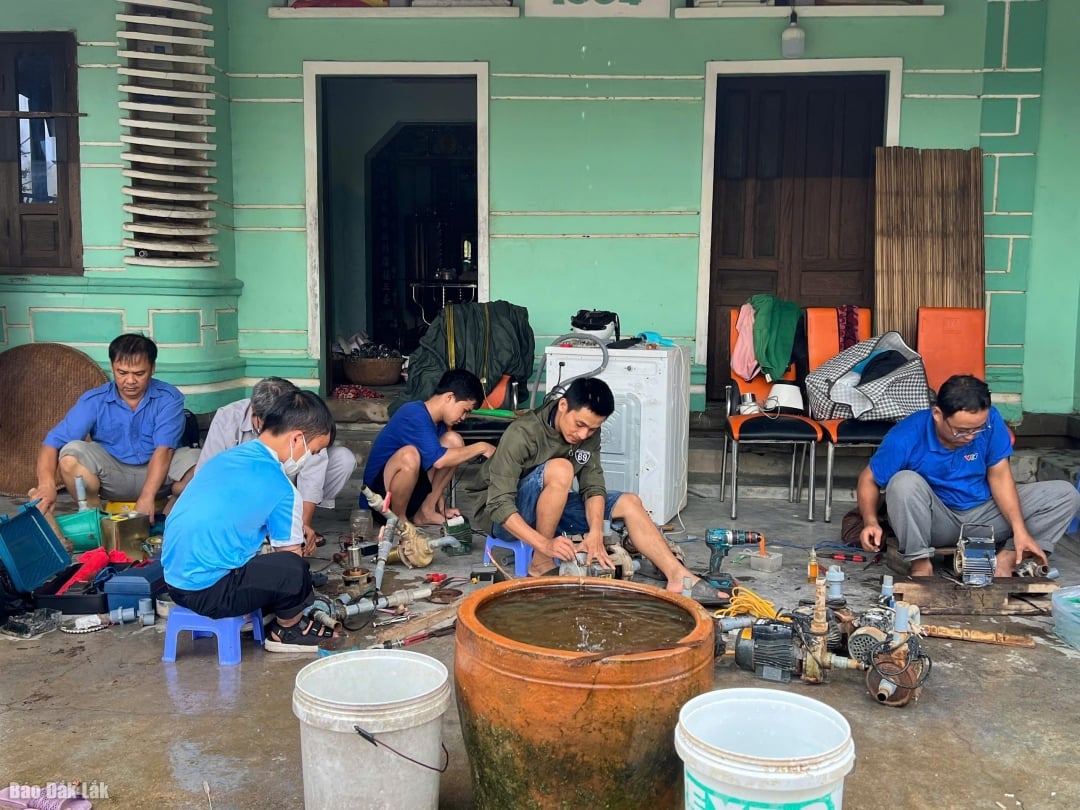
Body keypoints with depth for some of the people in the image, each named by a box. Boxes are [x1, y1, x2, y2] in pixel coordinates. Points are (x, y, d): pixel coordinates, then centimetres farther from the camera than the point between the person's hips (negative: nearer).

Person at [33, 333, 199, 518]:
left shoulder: (169, 398, -12)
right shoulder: (94, 401, -8)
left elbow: (163, 449, -21)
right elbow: (53, 442, -15)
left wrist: (147, 497, -35)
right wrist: (47, 483, -35)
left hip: (159, 472, -1)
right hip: (112, 473, 1)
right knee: (71, 454, -25)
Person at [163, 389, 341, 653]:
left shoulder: (228, 457, 9)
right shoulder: (280, 489, -16)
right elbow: (292, 560, -4)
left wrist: (298, 539, 21)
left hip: (175, 577, 9)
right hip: (207, 592, -9)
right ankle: (288, 629, 9)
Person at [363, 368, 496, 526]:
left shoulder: (438, 420, 5)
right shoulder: (414, 415, -22)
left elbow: (439, 467, 14)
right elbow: (438, 460, -32)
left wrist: (440, 505, 8)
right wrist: (480, 448, -22)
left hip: (409, 494, 8)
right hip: (380, 493, -8)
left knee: (453, 441, -2)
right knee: (409, 455, -37)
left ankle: (426, 511, 0)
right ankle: (398, 519, -14)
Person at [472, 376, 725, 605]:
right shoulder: (521, 435, -27)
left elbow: (593, 486, -8)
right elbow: (499, 505, -29)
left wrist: (595, 534, -26)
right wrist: (545, 544, -40)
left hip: (551, 512, 7)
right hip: (514, 520, -7)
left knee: (629, 503, -4)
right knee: (560, 469, -33)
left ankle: (679, 578, -11)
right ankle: (540, 562, -22)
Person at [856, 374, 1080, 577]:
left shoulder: (990, 420, -17)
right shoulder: (906, 438, -25)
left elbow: (999, 476, -10)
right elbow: (869, 479, -14)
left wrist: (1020, 530, -19)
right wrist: (871, 522, -31)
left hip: (984, 514, 3)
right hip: (937, 522, -3)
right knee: (904, 482, -35)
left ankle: (1008, 557, -18)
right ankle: (920, 563, -21)